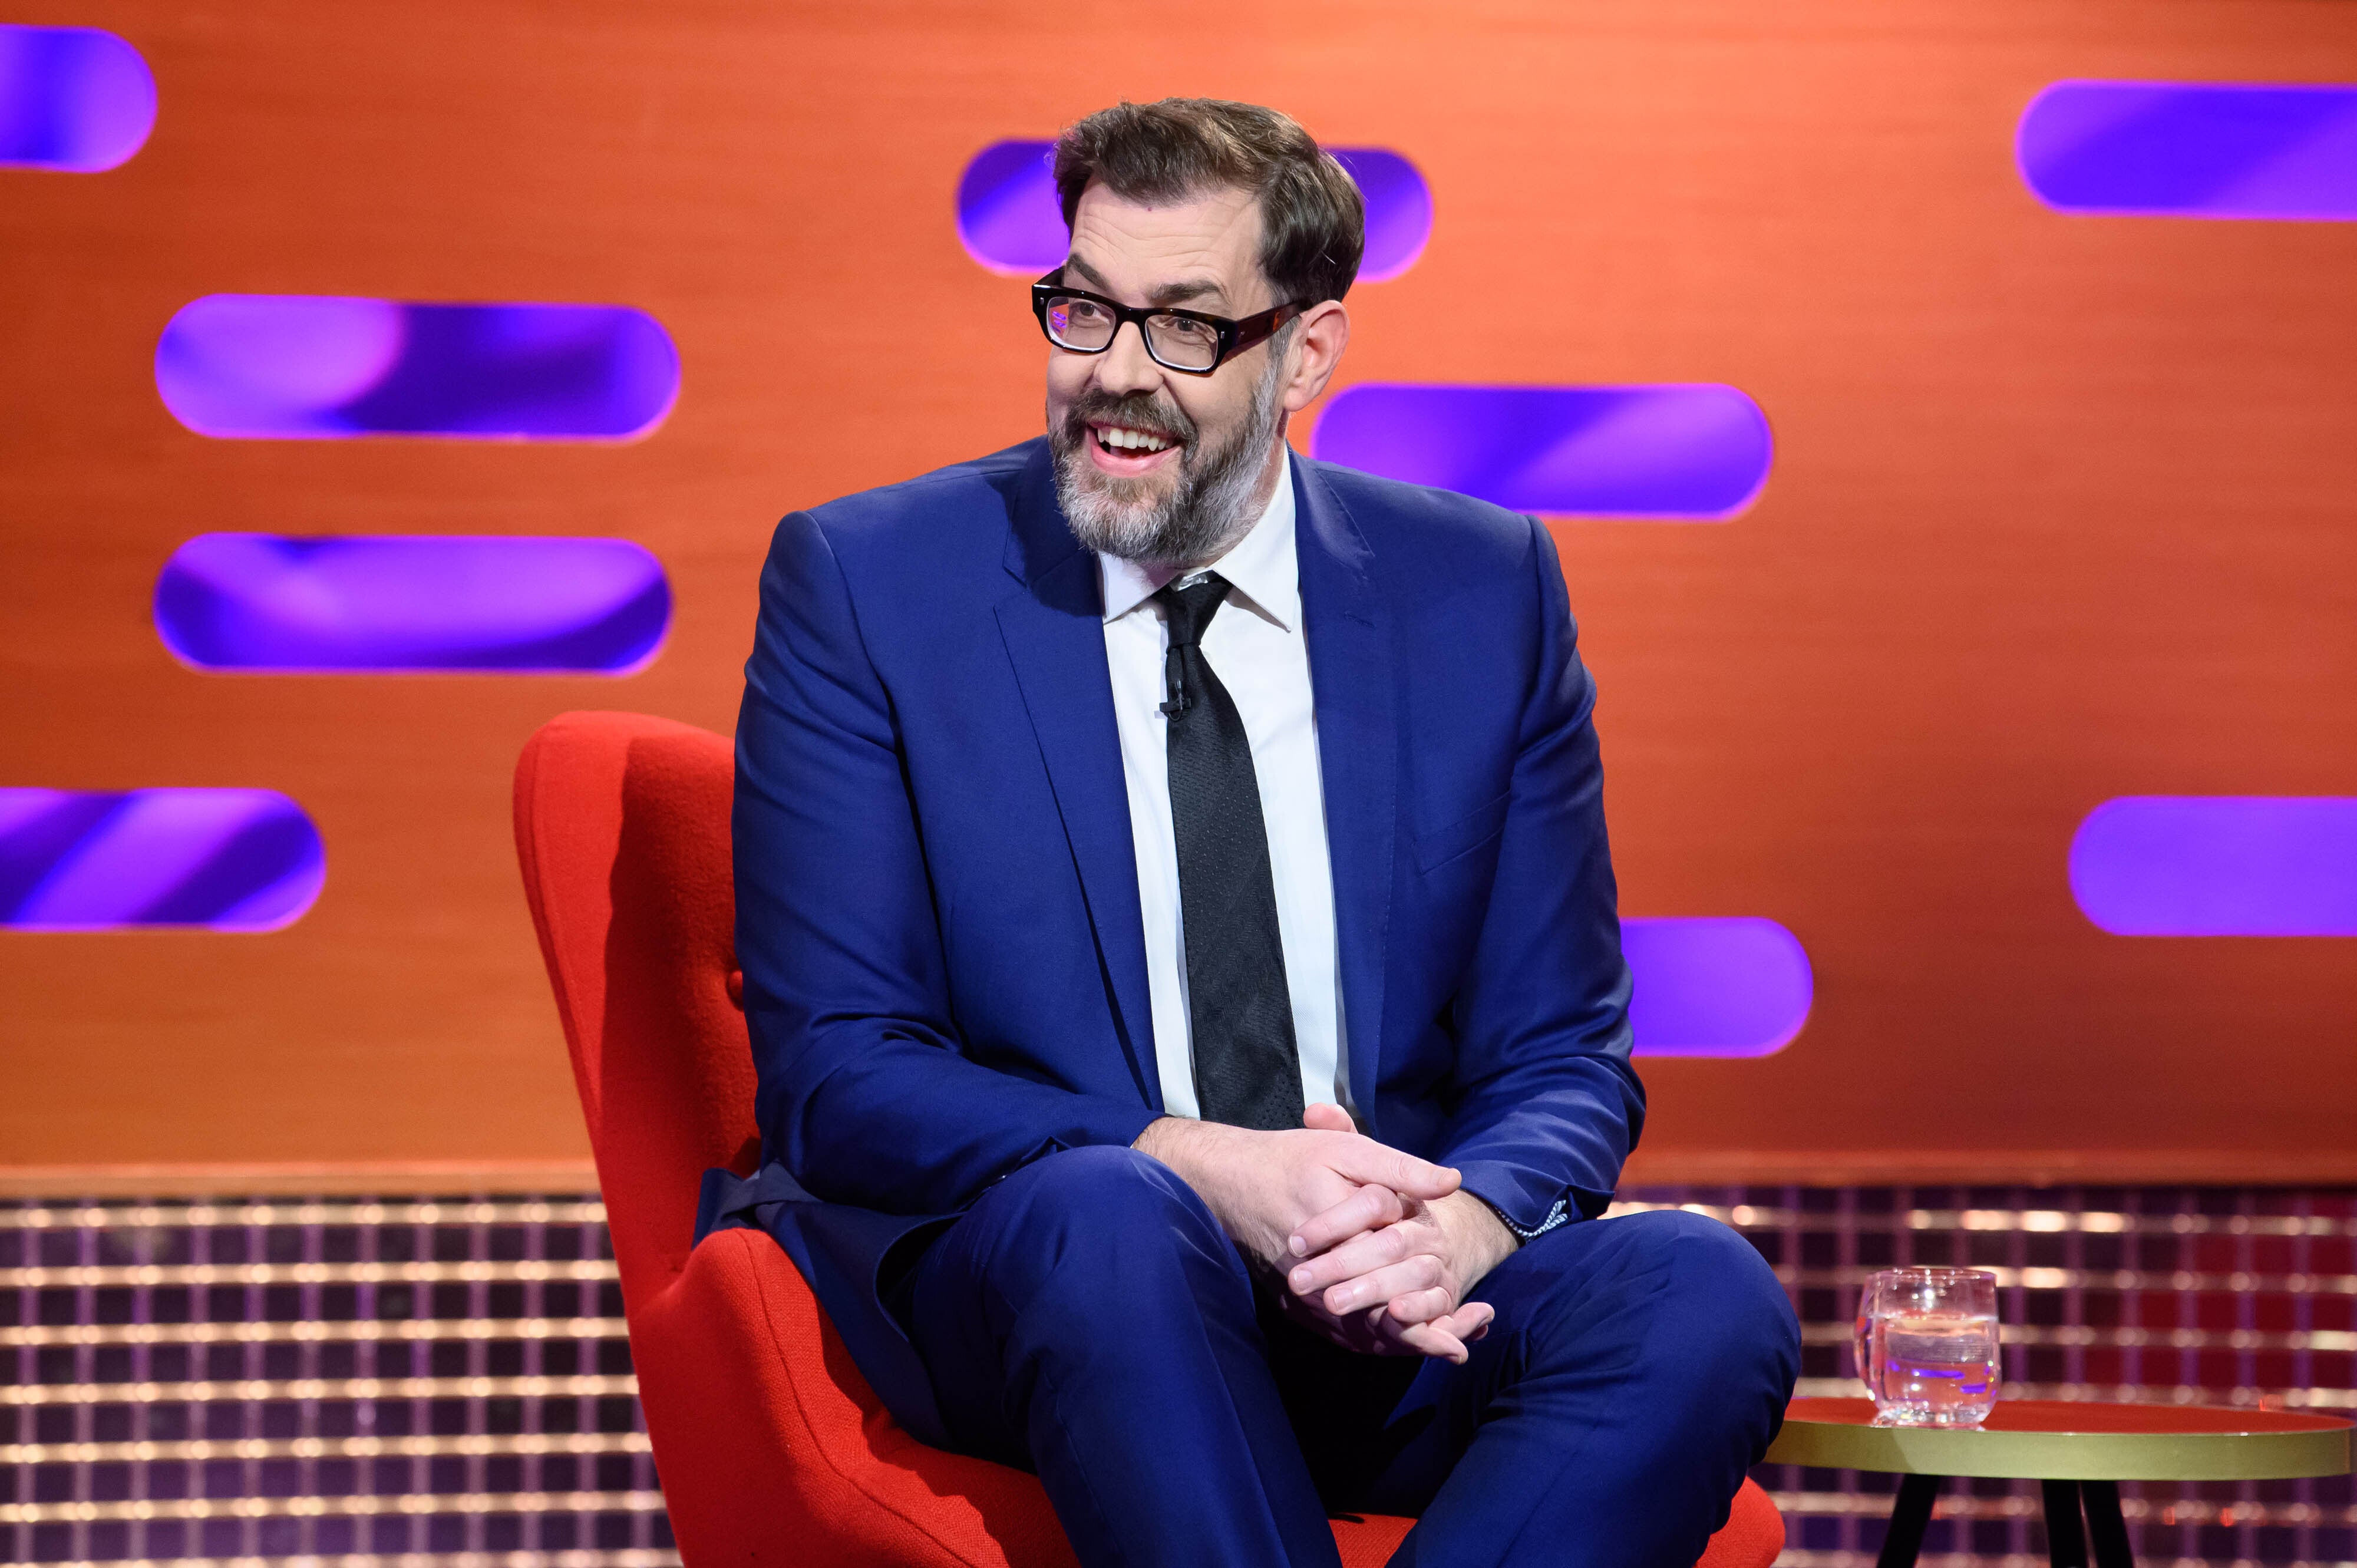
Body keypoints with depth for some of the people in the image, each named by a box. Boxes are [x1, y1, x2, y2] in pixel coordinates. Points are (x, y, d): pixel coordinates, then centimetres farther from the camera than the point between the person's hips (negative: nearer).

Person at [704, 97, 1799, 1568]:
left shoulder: (1482, 592, 7)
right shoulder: (863, 584, 0)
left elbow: (1562, 1055, 9)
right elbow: (834, 1071, -5)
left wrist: (1463, 1223, -16)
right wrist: (1196, 1168, -22)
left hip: (1388, 1329, 3)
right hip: (999, 1272, -3)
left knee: (1709, 1295, -27)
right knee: (1110, 1216, -37)